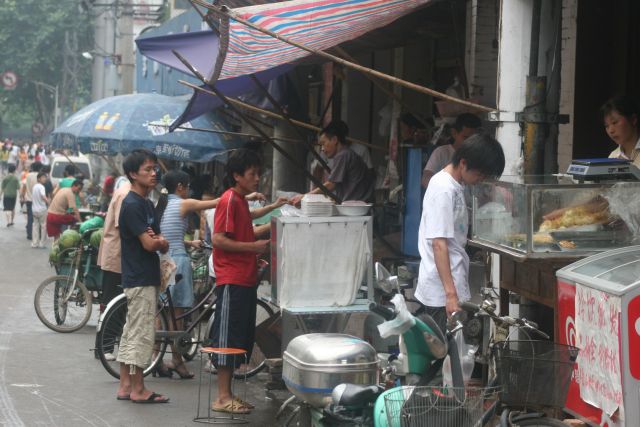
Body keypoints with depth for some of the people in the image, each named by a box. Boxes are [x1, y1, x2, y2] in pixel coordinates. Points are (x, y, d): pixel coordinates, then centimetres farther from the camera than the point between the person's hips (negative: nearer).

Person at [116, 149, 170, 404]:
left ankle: (125, 386, 16)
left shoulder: (147, 203, 15)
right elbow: (148, 244, -20)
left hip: (146, 278, 10)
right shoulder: (132, 205, -14)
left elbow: (161, 245, 9)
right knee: (141, 334, -5)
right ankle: (138, 390, 0)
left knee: (131, 333, 11)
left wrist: (158, 241, -13)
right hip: (140, 280, -10)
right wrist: (159, 240, 1)